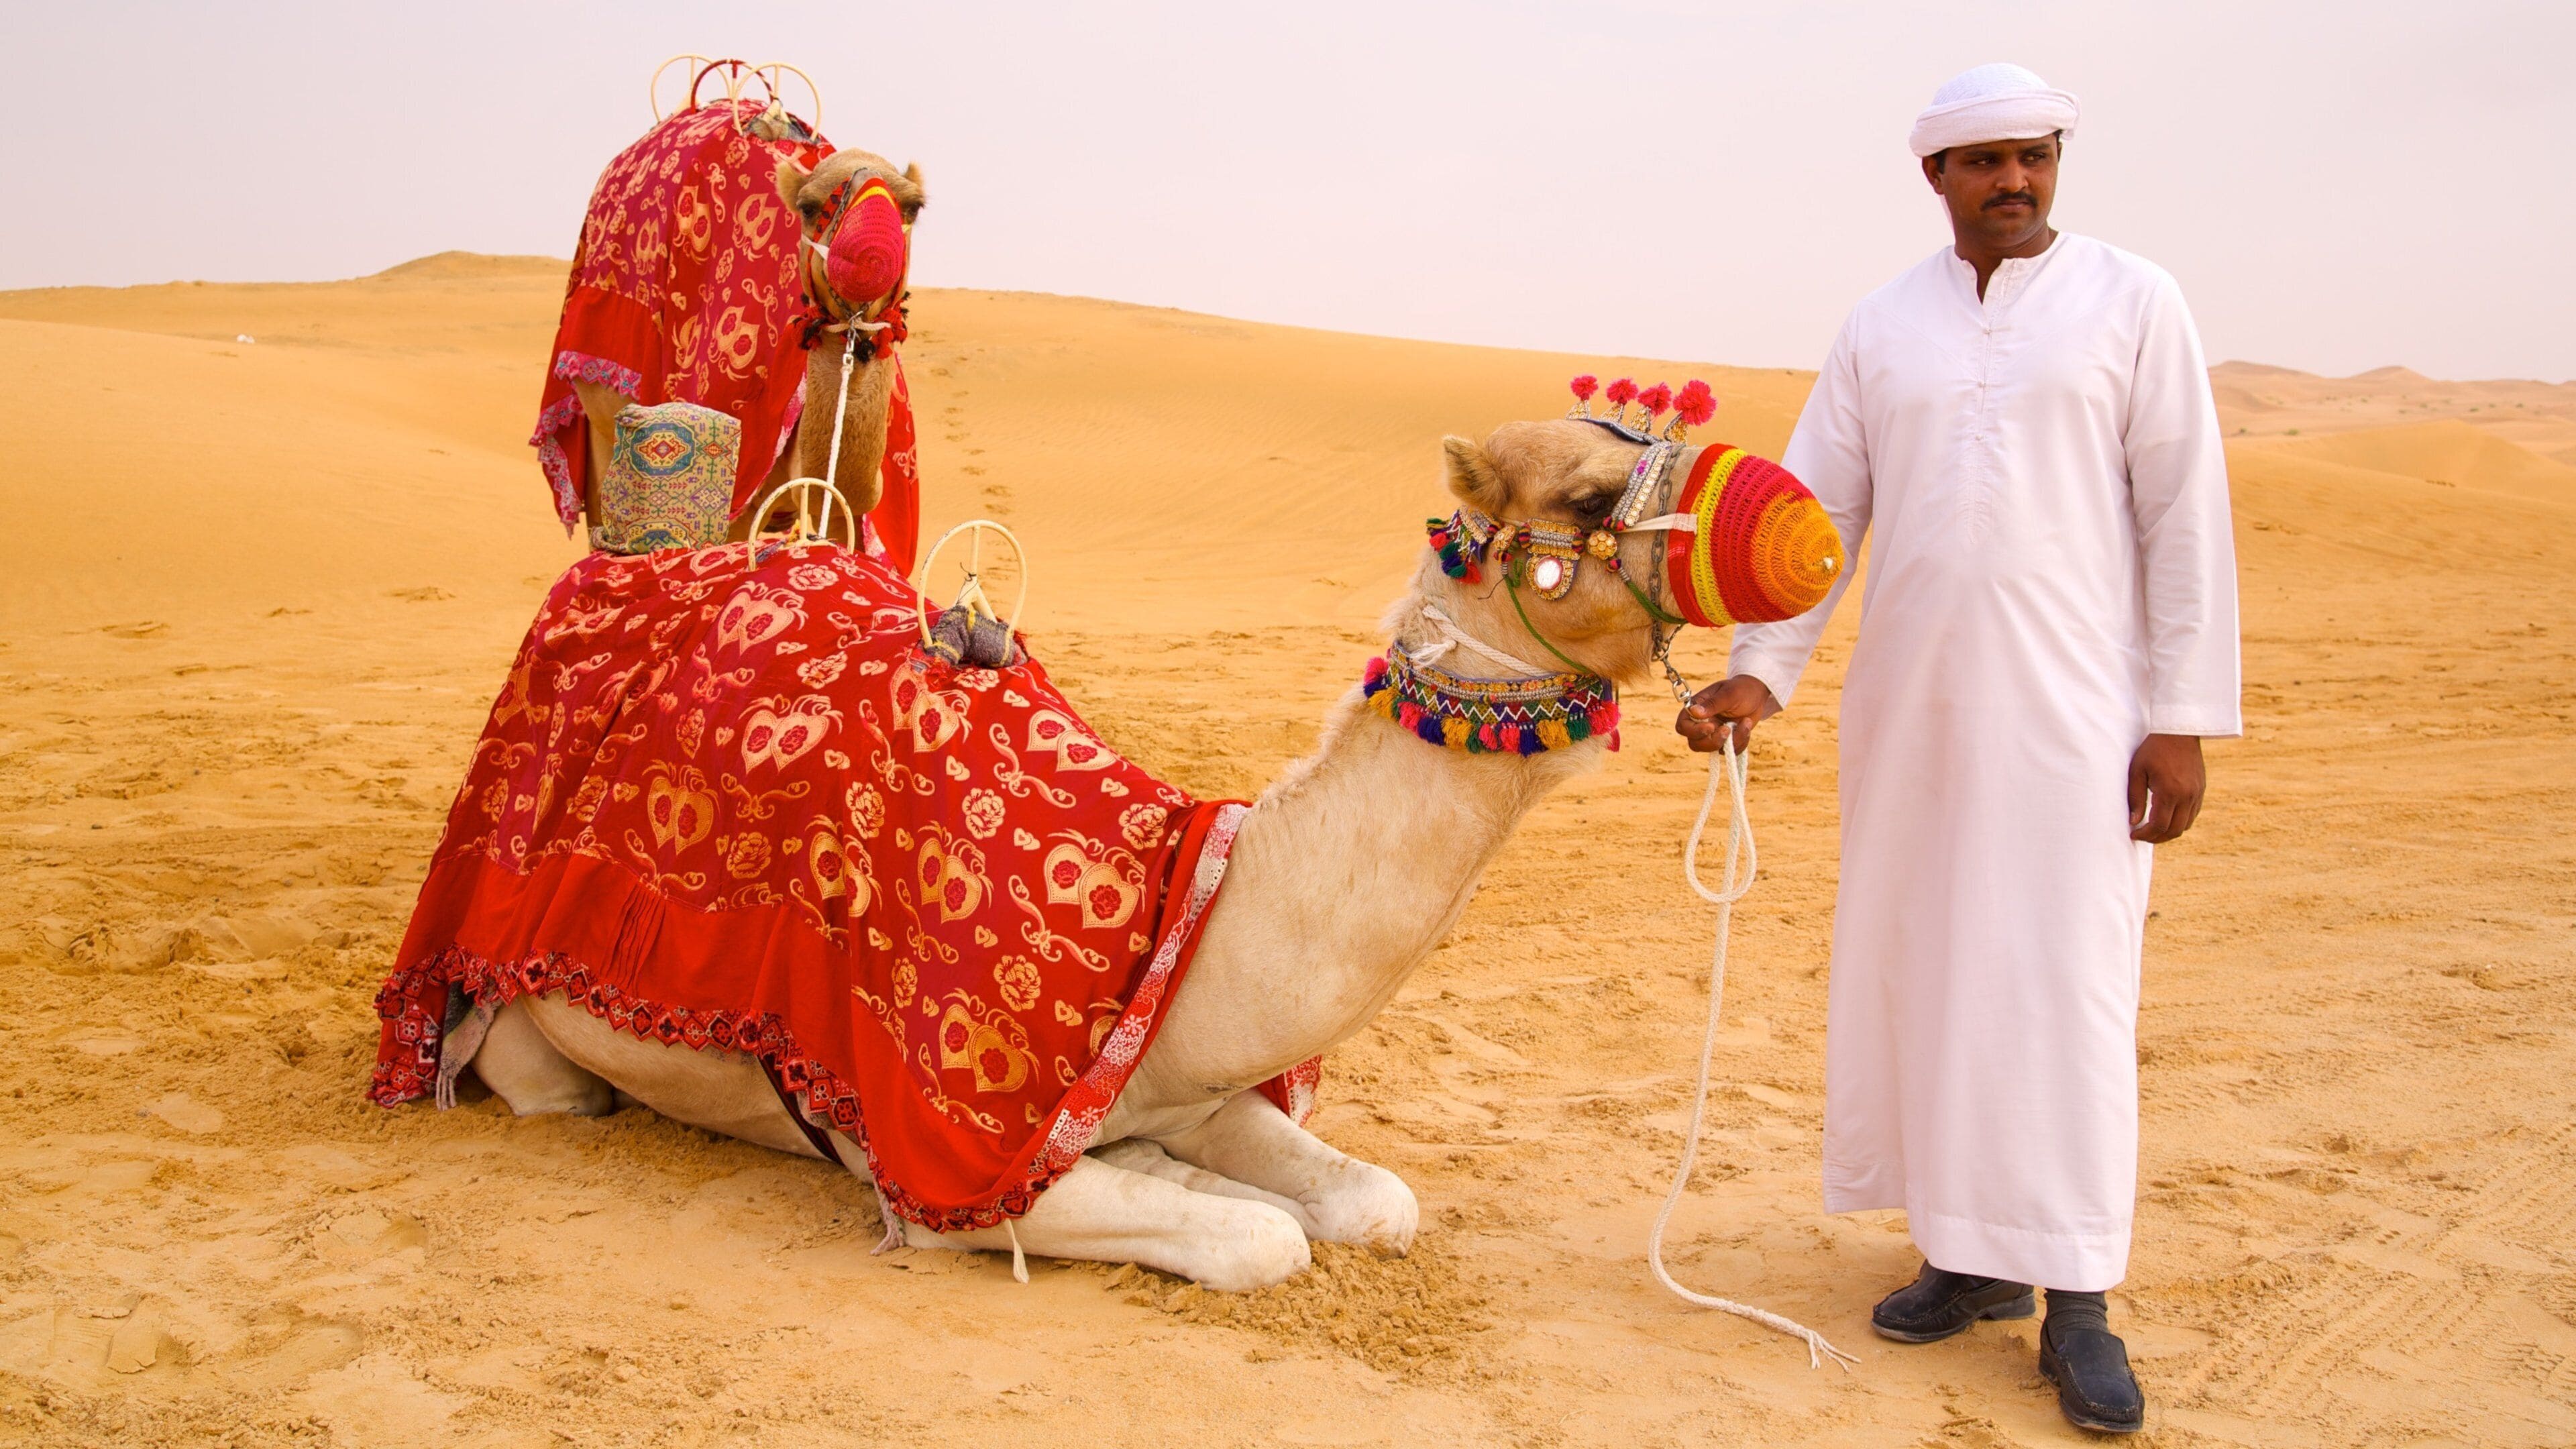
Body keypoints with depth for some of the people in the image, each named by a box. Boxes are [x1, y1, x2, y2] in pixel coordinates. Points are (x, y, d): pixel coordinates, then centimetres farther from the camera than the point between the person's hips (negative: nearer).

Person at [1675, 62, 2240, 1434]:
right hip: (1907, 708, 4)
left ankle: (2075, 1298, 8)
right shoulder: (1879, 329, 9)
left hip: (2072, 707, -3)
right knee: (1917, 971, 7)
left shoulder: (2133, 304, 1)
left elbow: (2185, 515, -2)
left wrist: (2187, 720, -7)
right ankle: (1971, 1254, 22)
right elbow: (1816, 513, 8)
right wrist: (1758, 671, -5)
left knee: (2066, 987, -3)